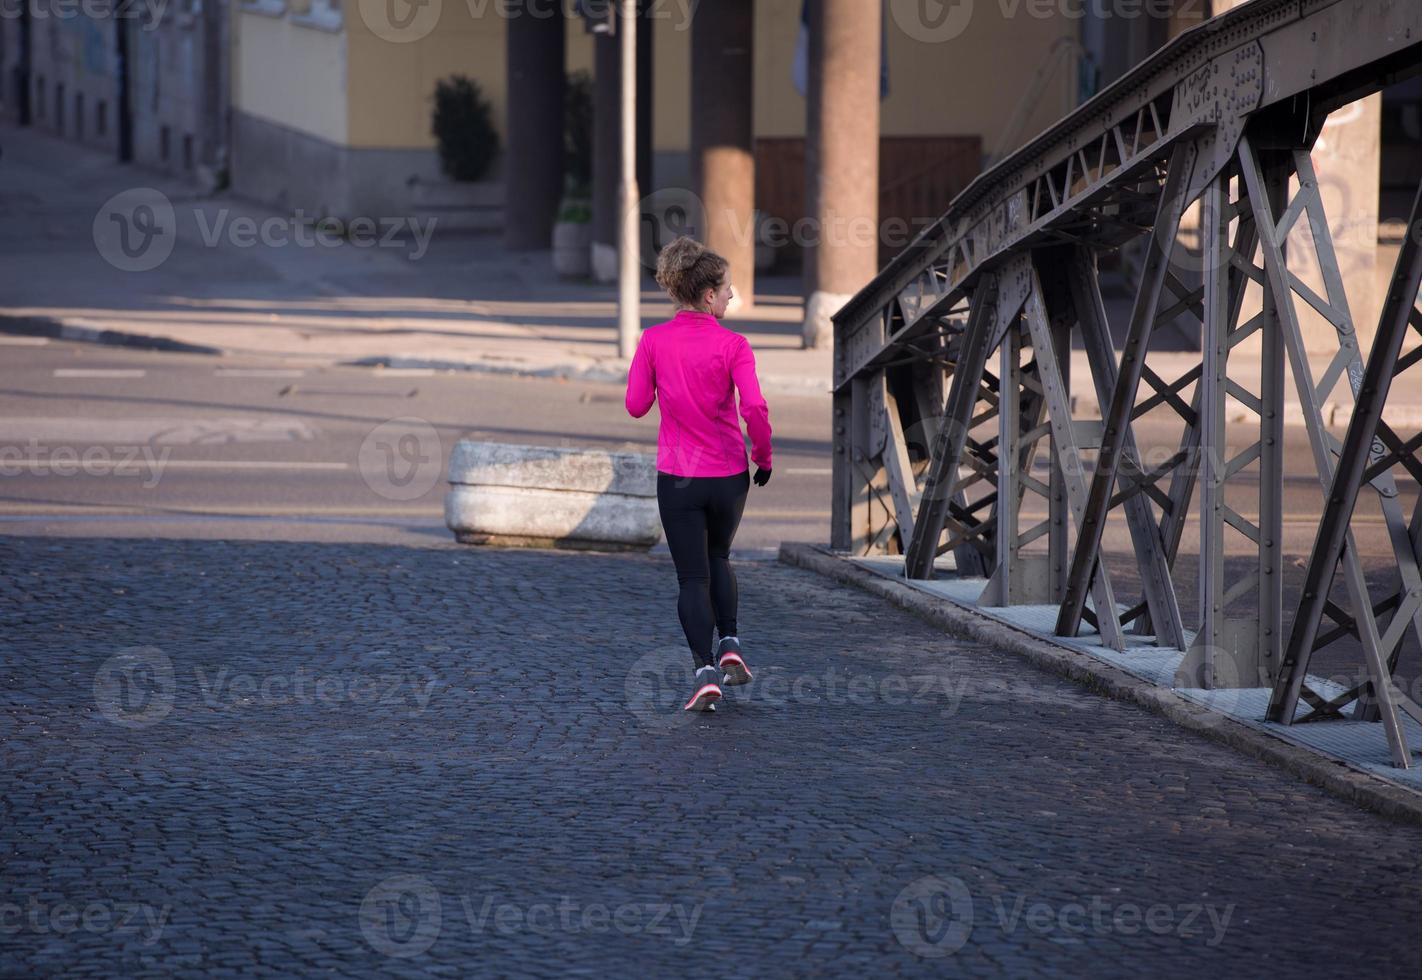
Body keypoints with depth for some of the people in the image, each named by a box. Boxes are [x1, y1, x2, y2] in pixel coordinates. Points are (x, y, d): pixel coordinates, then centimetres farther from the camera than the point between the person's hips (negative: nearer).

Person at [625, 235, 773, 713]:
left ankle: (705, 668, -9)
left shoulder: (653, 341, -5)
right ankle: (729, 644, 12)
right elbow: (755, 408, -18)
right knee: (718, 558, 26)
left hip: (678, 476, 0)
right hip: (729, 475, 0)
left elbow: (636, 405, -3)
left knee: (693, 577, 6)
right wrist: (764, 457, -2)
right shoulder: (732, 346, -10)